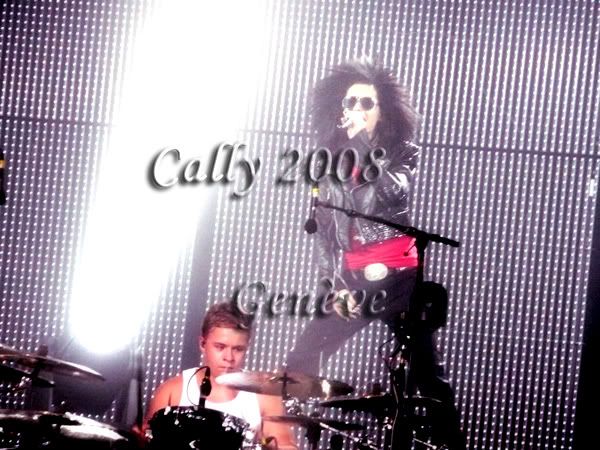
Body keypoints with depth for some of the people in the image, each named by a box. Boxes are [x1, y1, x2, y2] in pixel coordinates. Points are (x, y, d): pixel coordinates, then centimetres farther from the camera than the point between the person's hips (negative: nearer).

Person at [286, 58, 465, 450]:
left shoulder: (402, 153, 3)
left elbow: (392, 192, -20)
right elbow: (324, 233, 12)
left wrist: (362, 140, -16)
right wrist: (335, 285, 1)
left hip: (399, 278, -3)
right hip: (351, 281, 3)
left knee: (426, 373, -7)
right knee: (301, 364, -4)